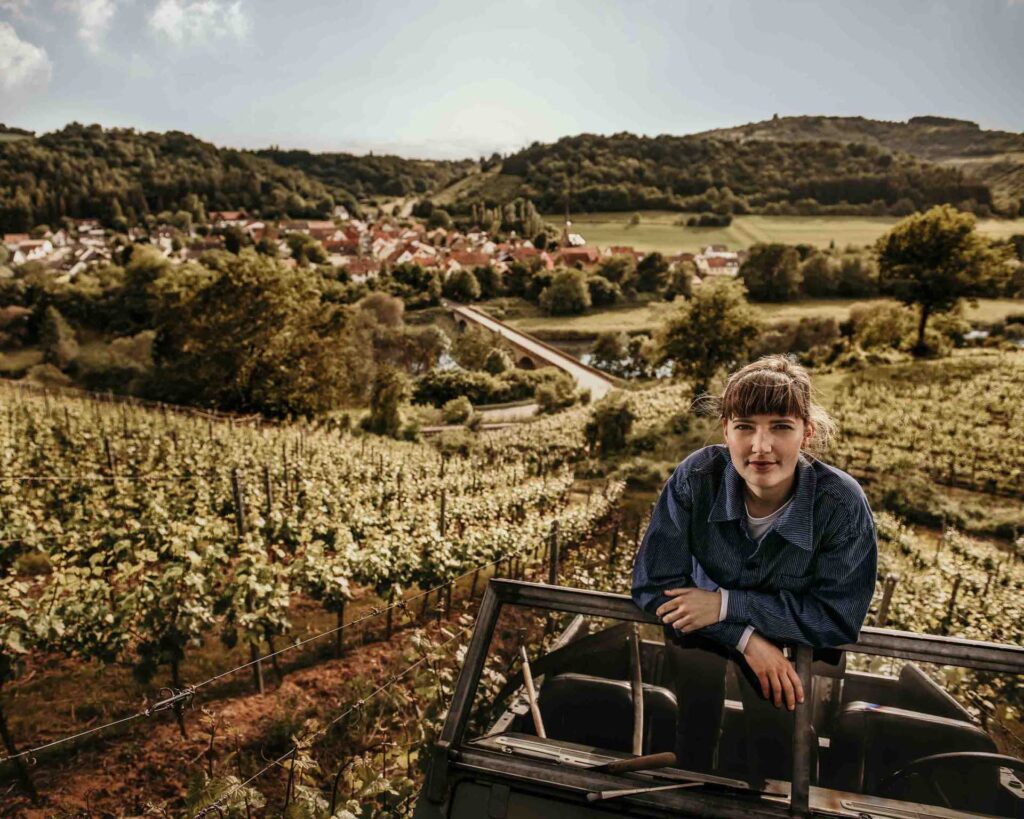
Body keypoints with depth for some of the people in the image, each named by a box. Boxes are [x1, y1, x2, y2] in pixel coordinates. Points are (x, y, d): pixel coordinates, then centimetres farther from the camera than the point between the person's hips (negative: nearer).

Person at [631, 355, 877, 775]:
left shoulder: (842, 503, -22)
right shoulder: (695, 479, -22)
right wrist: (747, 640, -27)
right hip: (704, 634, 1)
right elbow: (652, 586, -17)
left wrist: (727, 605, -27)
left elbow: (840, 618, -18)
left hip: (801, 646, 0)